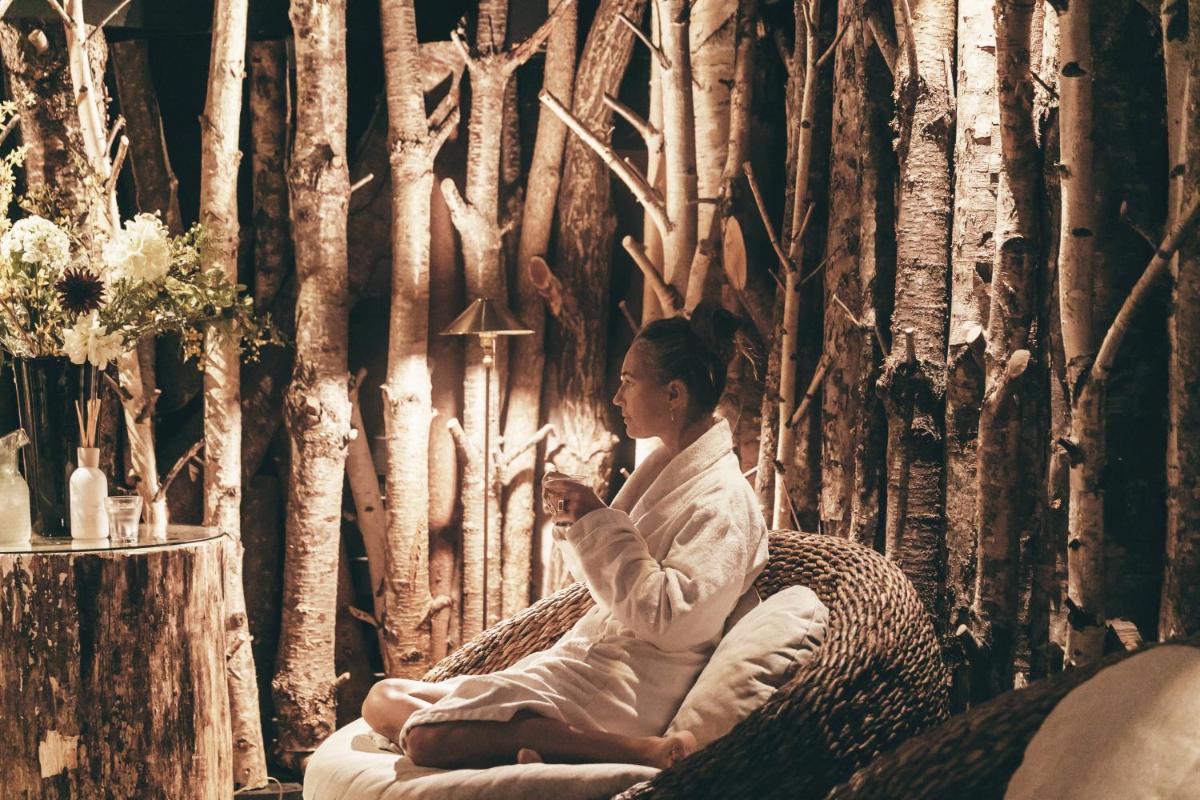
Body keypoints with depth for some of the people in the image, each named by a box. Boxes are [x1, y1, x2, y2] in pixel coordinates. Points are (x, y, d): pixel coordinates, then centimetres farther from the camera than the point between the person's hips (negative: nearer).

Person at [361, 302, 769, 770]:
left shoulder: (722, 501, -13)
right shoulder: (668, 470, 17)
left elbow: (669, 618, -23)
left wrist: (600, 522, -18)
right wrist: (577, 521, 4)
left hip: (624, 690, -10)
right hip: (588, 658, 10)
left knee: (428, 737, -25)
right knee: (383, 700, 0)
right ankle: (538, 744, -20)